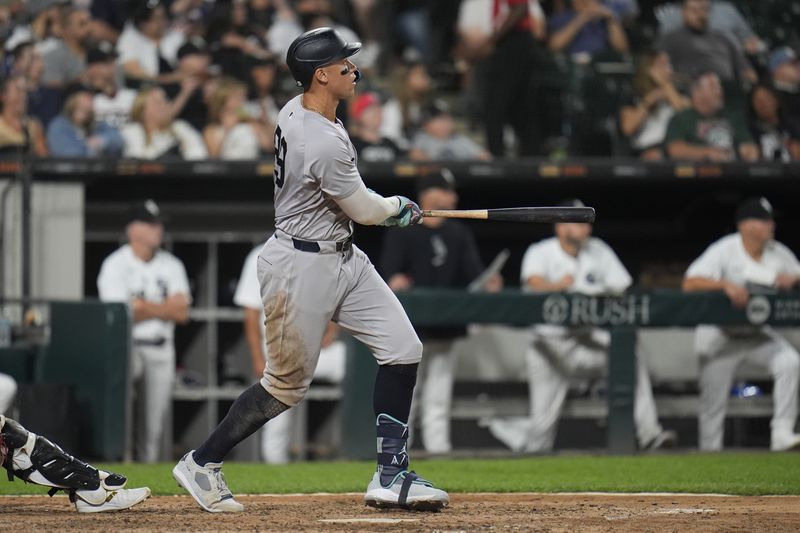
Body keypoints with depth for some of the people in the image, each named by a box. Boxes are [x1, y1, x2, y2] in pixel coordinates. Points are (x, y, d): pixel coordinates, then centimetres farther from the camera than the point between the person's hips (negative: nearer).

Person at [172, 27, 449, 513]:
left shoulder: (295, 111, 3)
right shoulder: (325, 144, -27)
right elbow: (365, 210, -14)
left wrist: (385, 206, 13)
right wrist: (399, 207, 7)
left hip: (343, 257, 10)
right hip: (302, 267, -10)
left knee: (403, 349, 2)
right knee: (288, 384, 3)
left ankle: (392, 477, 5)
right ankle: (203, 463, 20)